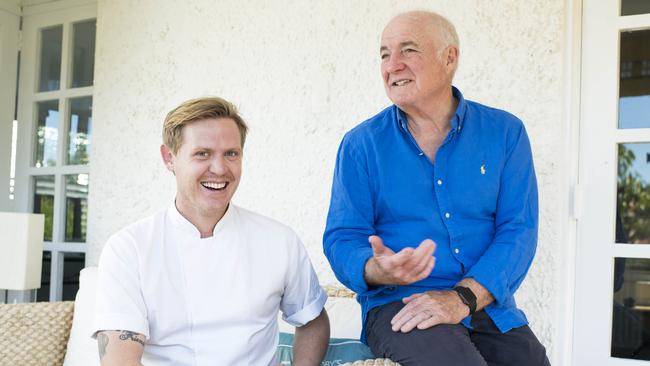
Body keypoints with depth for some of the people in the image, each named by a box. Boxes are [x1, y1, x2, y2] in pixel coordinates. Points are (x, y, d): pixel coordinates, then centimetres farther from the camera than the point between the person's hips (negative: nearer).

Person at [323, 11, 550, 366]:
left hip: (489, 307, 3)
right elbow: (342, 238, 0)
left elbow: (518, 229, -4)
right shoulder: (361, 144, 3)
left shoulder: (504, 133, 4)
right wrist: (379, 270, -23)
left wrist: (462, 297, -19)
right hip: (397, 306, -2)